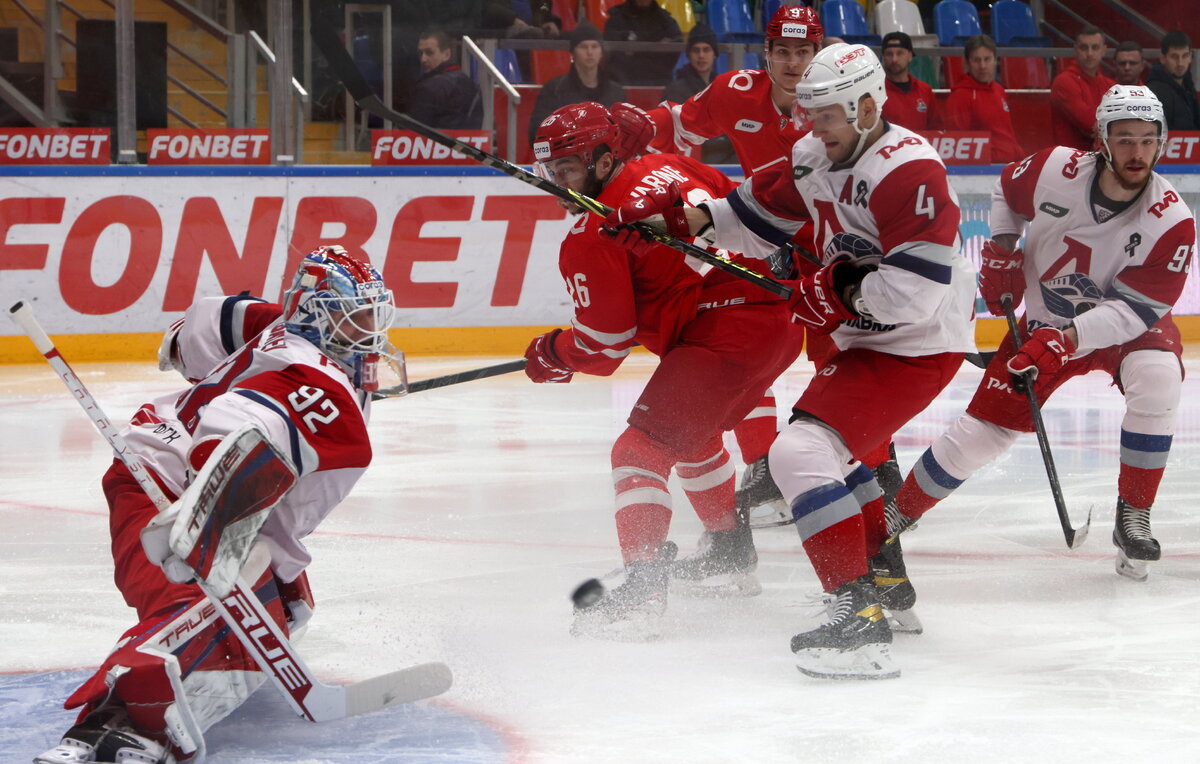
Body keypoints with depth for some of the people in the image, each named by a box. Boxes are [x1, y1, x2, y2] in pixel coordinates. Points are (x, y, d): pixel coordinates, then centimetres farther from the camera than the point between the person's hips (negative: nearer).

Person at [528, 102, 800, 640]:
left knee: (643, 449, -10)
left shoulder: (591, 237, -7)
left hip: (725, 332, -10)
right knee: (692, 433, 31)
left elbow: (603, 346, -4)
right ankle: (732, 555, 46)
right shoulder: (668, 169, 14)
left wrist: (551, 354, 14)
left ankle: (642, 590, -23)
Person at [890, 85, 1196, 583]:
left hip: (1126, 326, -1)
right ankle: (896, 515, 18)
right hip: (1045, 320, 2)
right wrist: (1001, 250, -7)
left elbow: (1134, 309, -26)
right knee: (980, 433, -5)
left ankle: (1133, 520, -20)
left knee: (1158, 378, -34)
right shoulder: (1055, 170, -21)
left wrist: (1065, 341, -36)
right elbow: (1007, 192, 4)